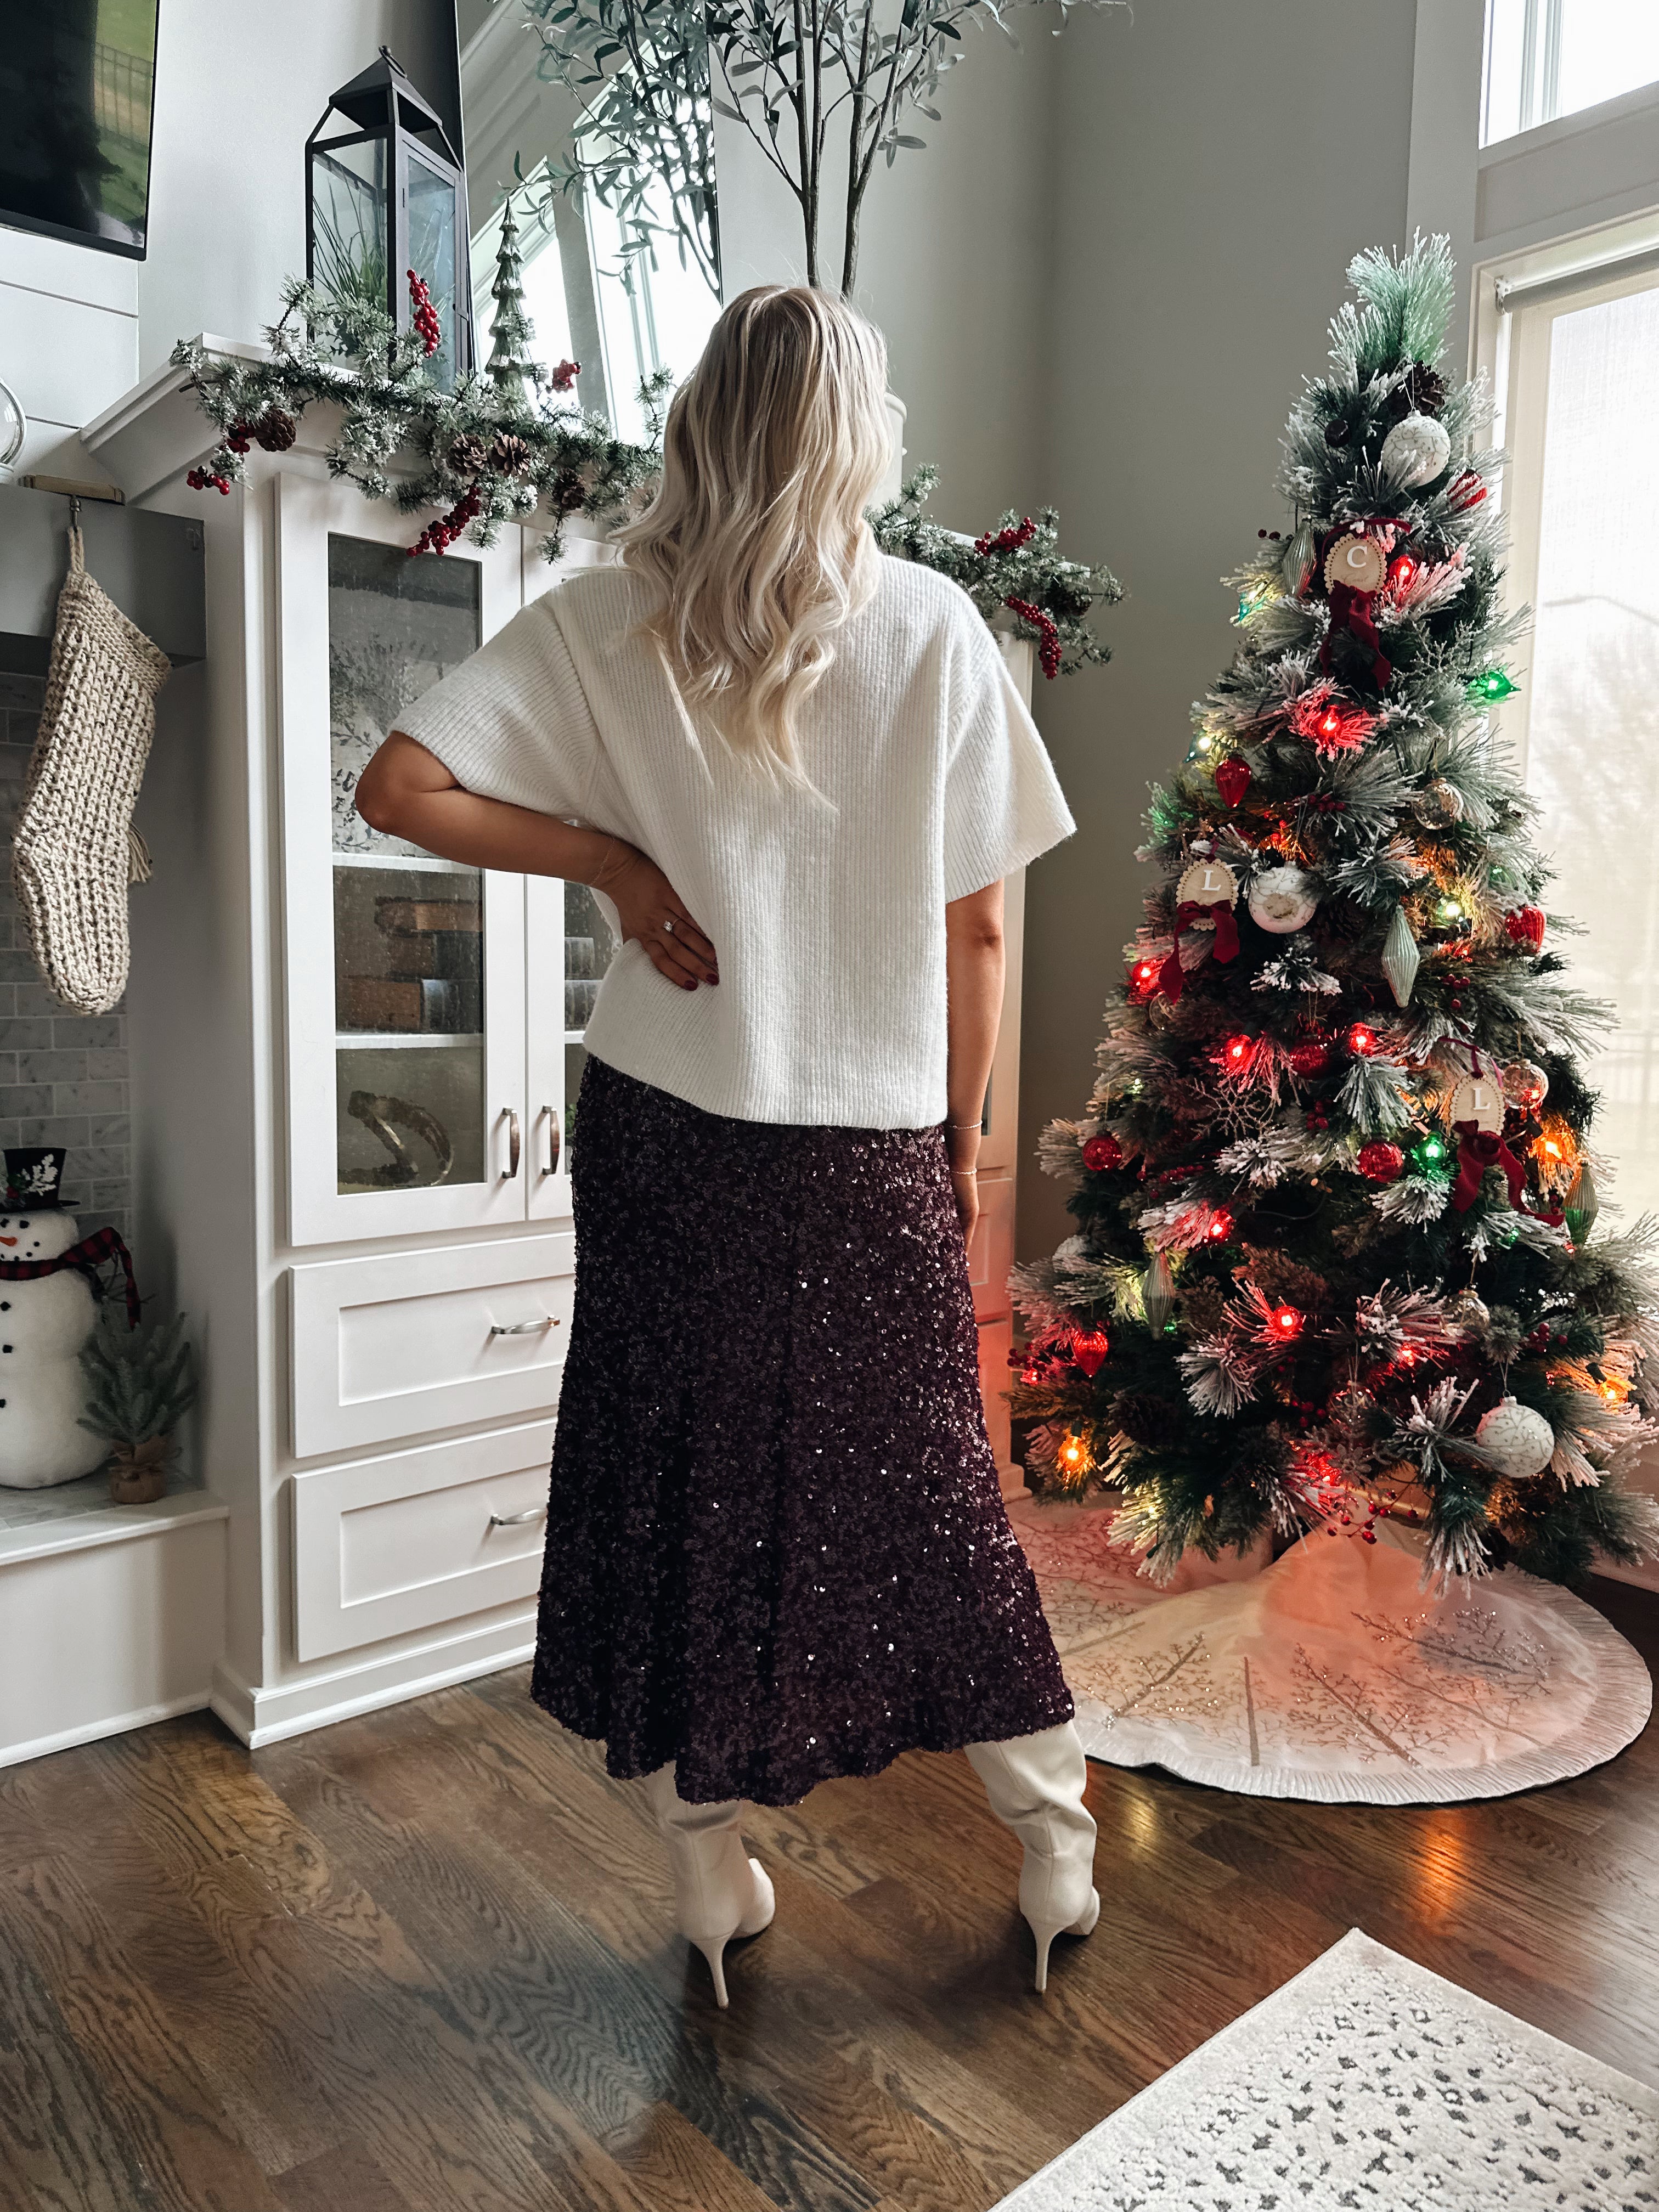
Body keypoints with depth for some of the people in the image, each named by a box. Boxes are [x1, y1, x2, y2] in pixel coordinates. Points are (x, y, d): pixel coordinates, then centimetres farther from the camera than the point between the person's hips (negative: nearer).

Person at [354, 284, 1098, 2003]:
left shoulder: (605, 623, -2)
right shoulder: (933, 628, -3)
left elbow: (399, 789, -9)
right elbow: (976, 928, -2)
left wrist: (612, 861, -1)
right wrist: (959, 1138, 8)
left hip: (669, 1133, 1)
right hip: (875, 1148, 0)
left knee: (676, 1489, 14)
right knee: (923, 1495, 15)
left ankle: (712, 1881, 31)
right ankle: (1057, 1852, 33)